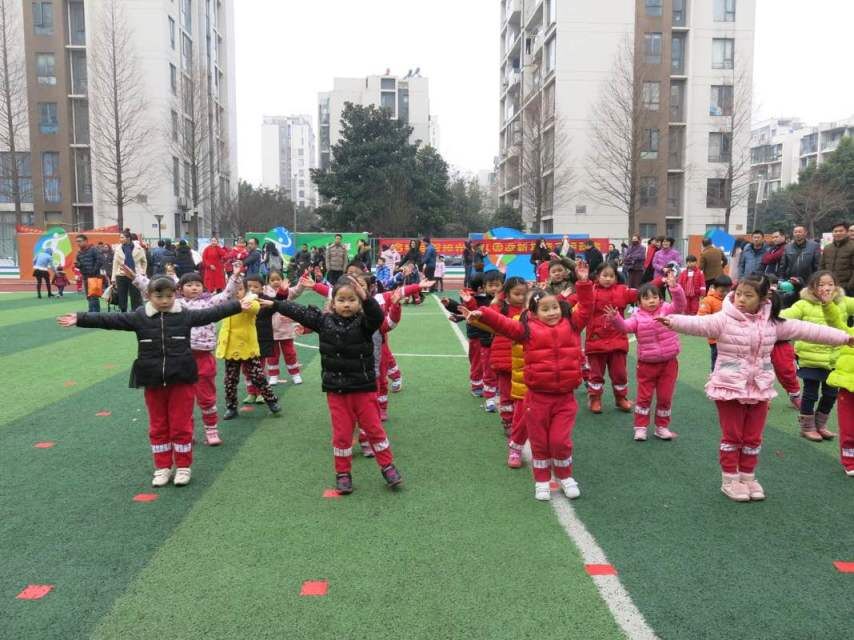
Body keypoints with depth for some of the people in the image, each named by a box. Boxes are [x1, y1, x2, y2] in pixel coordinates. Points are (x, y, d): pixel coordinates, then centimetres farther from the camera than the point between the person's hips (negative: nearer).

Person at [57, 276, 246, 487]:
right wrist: (80, 319, -13)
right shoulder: (139, 317, -2)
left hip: (181, 379, -2)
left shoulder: (185, 316, -4)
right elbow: (109, 320, -6)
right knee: (158, 426, 13)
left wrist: (239, 305, -7)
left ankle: (183, 466, 19)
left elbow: (213, 313, -4)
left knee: (181, 424, 5)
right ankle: (162, 467, 25)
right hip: (153, 381, 2)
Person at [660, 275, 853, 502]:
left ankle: (748, 477, 30)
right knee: (732, 436, 7)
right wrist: (672, 321, -48)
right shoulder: (724, 320, -13)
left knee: (753, 438, 14)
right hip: (729, 388, -4)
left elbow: (806, 329, 3)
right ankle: (730, 480, 19)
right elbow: (698, 324, -29)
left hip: (760, 389, 4)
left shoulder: (773, 323, 0)